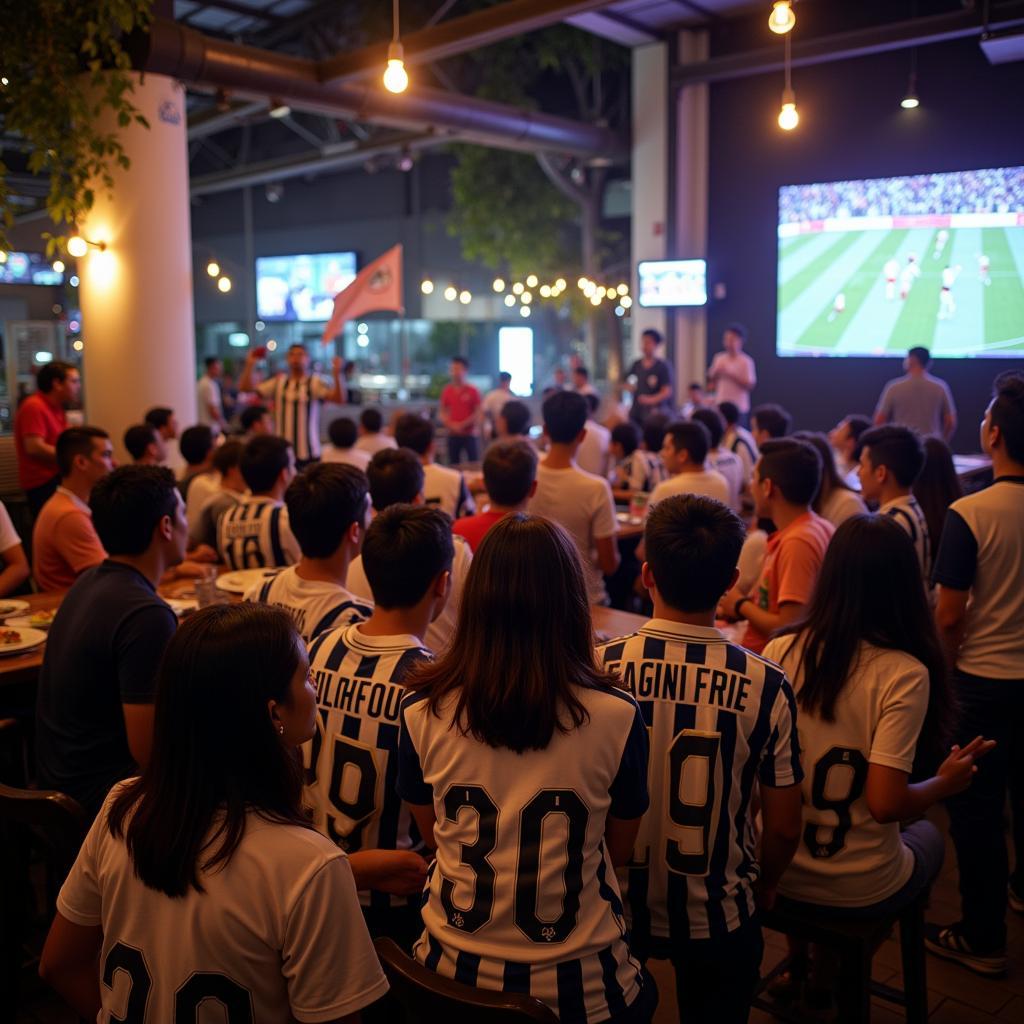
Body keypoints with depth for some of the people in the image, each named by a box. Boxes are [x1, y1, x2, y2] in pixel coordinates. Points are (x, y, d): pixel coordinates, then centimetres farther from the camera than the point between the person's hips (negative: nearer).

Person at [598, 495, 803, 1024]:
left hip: (615, 907, 0)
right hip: (718, 919, 0)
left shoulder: (598, 668, -18)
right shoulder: (765, 686, -18)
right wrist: (763, 887, 12)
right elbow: (784, 826, -9)